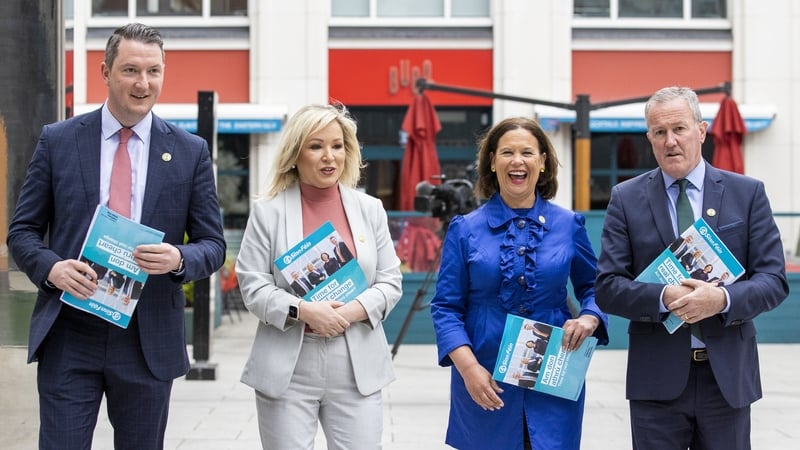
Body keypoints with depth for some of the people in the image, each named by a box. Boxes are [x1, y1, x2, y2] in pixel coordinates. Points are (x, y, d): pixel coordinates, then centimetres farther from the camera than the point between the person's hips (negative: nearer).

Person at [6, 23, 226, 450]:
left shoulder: (190, 151, 3)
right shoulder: (57, 140, 2)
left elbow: (213, 244, 5)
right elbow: (22, 231, 6)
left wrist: (179, 260, -18)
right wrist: (52, 267, -16)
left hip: (148, 340, 1)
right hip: (69, 337, -1)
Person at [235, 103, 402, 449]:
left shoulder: (370, 209, 9)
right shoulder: (268, 211, 1)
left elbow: (391, 281, 6)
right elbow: (252, 285, -3)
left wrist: (353, 311, -12)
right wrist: (302, 310, -18)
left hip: (357, 367, 2)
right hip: (288, 367, -2)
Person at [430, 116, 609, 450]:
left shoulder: (568, 225, 4)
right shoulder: (465, 229, 0)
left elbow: (594, 287, 12)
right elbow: (446, 306, -1)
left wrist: (589, 318, -10)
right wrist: (468, 367, -14)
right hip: (485, 383, 0)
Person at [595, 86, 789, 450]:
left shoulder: (747, 193, 3)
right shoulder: (626, 198, 2)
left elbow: (774, 280, -1)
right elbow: (608, 287, -2)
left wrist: (723, 299, -21)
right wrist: (663, 298, -21)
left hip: (729, 375, 1)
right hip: (657, 377, -1)